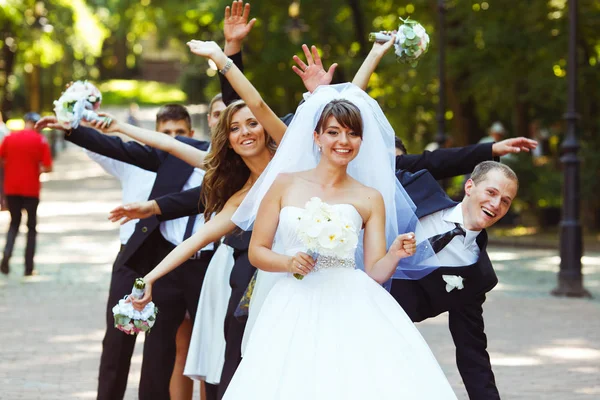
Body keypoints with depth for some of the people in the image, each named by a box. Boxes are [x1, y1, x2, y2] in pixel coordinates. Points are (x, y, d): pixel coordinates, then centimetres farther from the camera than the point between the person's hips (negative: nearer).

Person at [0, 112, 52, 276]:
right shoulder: (40, 140, -7)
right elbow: (48, 167, -10)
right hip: (31, 189, -2)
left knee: (14, 223, 18)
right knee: (32, 227, 11)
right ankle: (28, 267, 7)